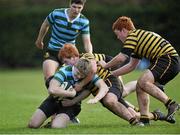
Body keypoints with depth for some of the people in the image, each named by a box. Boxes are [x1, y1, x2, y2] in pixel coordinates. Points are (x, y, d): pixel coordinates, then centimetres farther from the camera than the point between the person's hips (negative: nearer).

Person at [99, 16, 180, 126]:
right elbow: (131, 66, 30)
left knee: (143, 82, -26)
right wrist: (112, 74, 31)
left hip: (168, 58, -10)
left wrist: (105, 66, 5)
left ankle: (171, 104, -27)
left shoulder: (133, 35, -5)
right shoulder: (138, 37, 26)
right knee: (140, 87, 9)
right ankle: (144, 119, 5)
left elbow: (121, 58, -11)